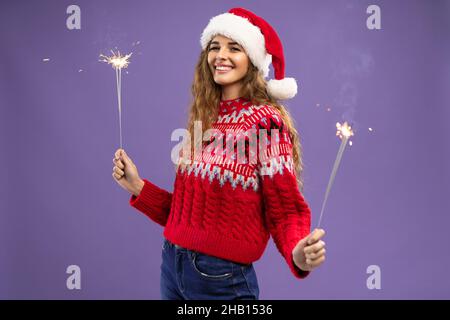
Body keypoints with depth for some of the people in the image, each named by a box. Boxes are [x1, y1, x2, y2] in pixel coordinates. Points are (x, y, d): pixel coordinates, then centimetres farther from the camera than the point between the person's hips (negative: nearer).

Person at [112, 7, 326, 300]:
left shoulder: (266, 122, -12)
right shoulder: (203, 121, 7)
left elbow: (286, 211, -15)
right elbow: (187, 208, 10)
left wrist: (298, 255, -33)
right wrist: (138, 187, 4)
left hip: (222, 279, -6)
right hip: (172, 265, 6)